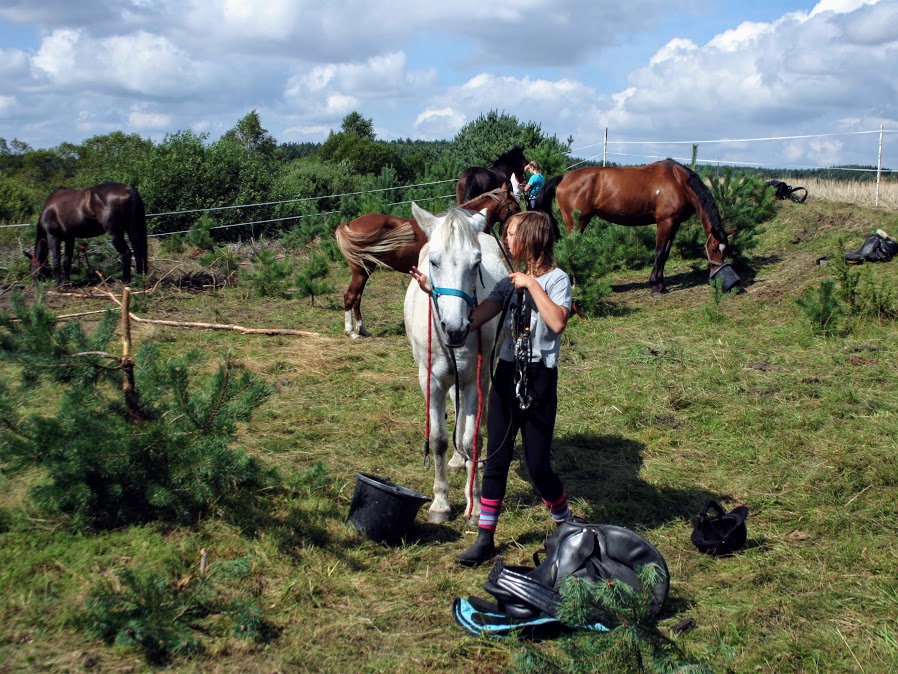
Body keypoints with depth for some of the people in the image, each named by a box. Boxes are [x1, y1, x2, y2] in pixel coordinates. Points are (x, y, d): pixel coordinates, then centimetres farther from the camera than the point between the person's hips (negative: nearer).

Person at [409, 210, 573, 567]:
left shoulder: (557, 279, -5)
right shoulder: (510, 281, 10)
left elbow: (558, 322, -24)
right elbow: (473, 319, 0)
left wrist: (533, 284, -18)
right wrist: (435, 292, -8)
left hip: (540, 379, -5)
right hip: (507, 376, 5)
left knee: (538, 465, 0)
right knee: (496, 460, 7)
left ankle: (565, 524, 26)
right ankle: (485, 538, 15)